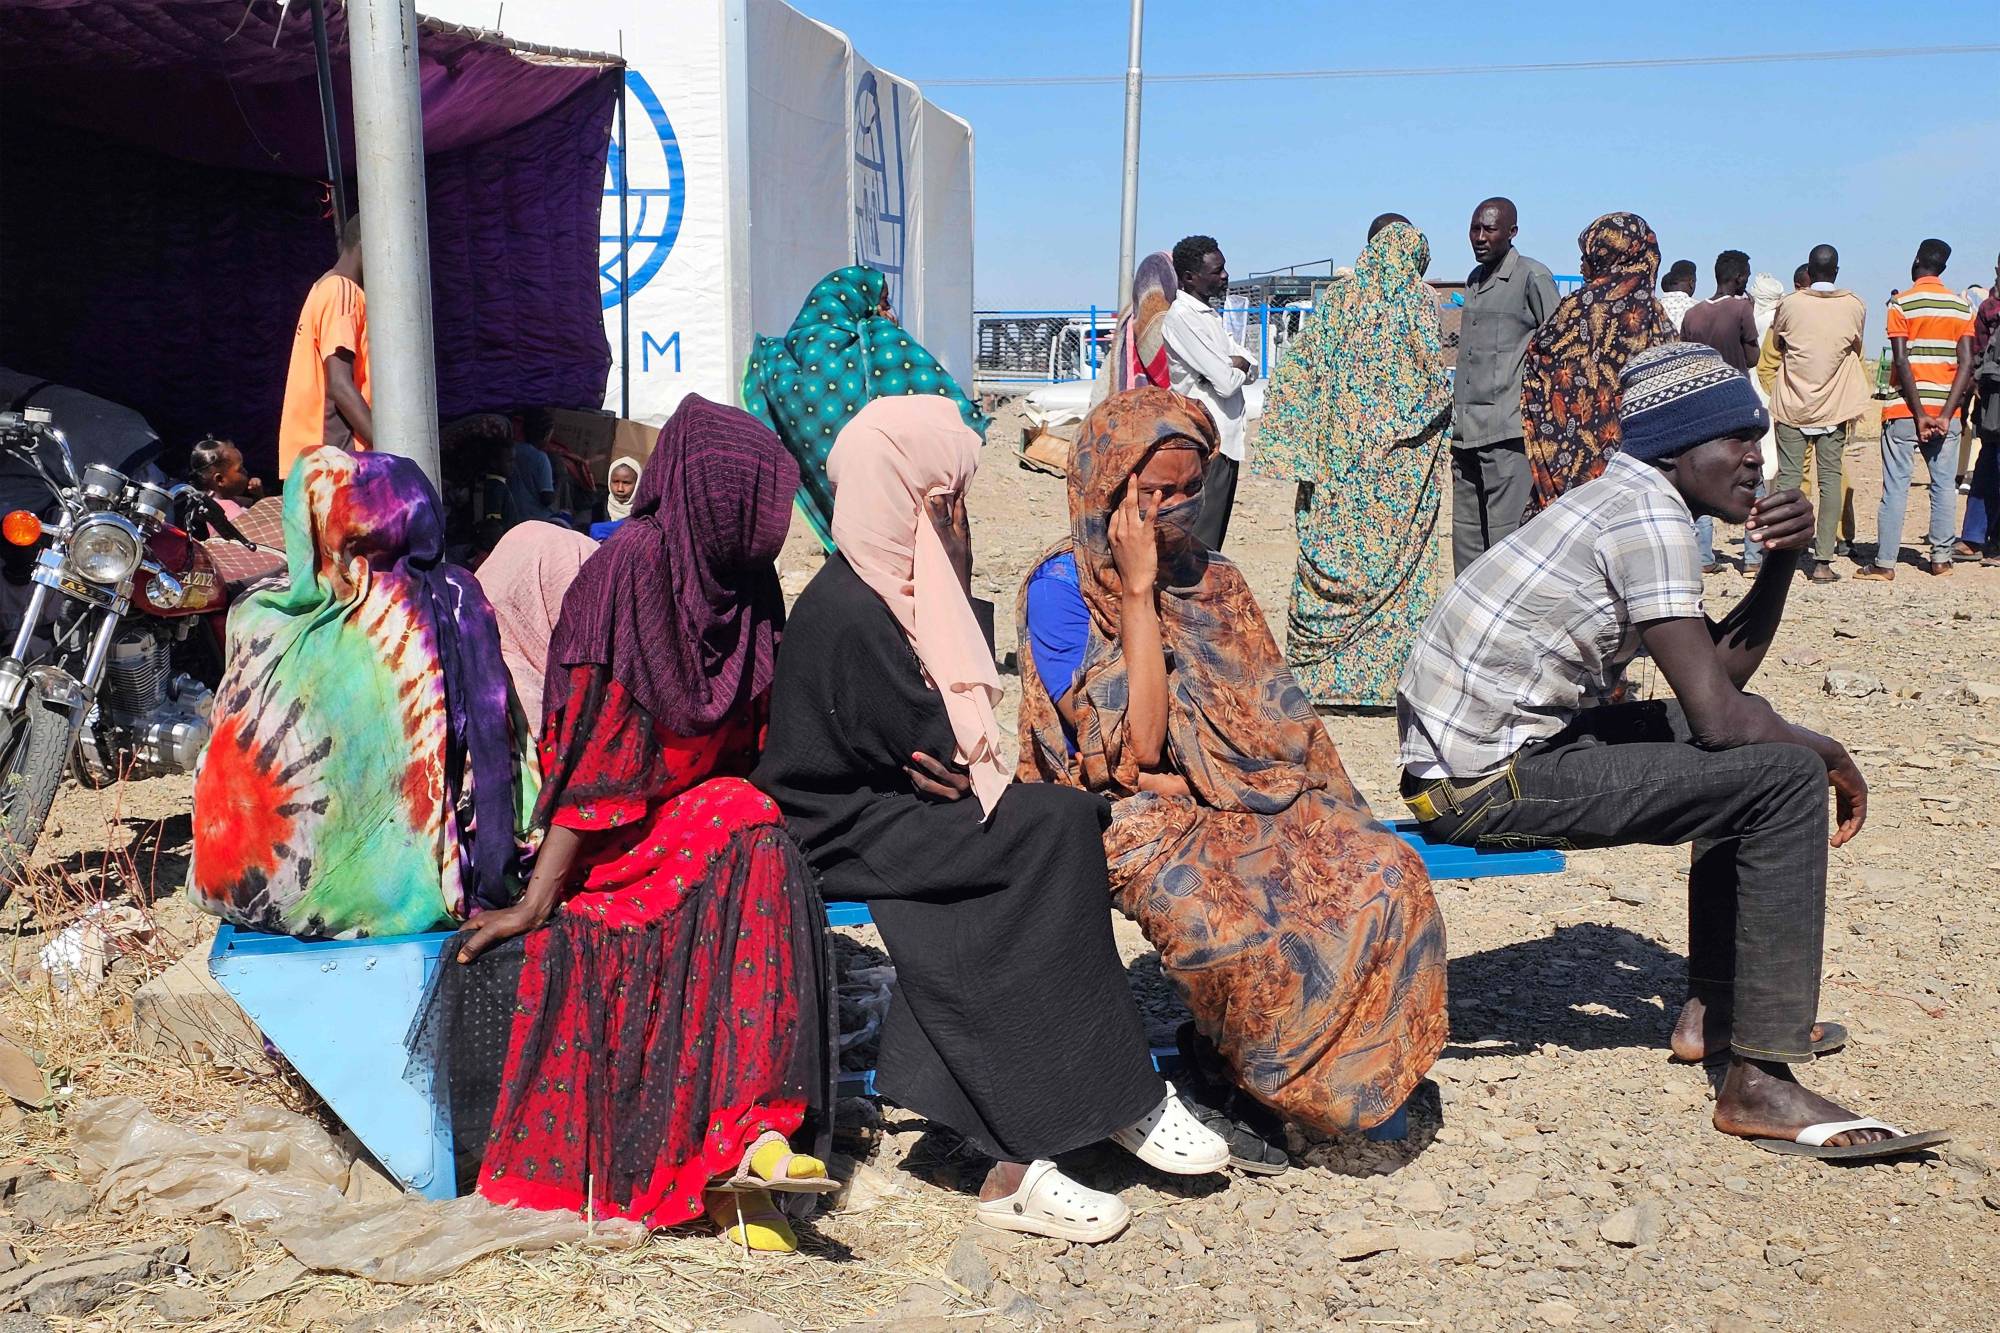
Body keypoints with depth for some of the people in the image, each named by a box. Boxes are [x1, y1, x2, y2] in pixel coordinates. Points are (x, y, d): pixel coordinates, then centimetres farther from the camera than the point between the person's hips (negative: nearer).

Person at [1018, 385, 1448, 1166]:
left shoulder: (1213, 580, 12)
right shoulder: (1061, 587, -5)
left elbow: (1273, 721, 9)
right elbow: (1133, 750, -15)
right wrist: (1137, 590, -14)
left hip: (1242, 800, 5)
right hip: (1133, 817, -5)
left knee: (1384, 876, -21)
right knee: (1227, 927, -35)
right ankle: (1217, 1076, -3)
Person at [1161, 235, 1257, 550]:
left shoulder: (1208, 313, 16)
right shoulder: (1181, 315, -14)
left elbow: (1251, 370, 14)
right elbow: (1225, 382, -20)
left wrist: (1239, 365, -7)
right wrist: (1237, 369, 1)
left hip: (1225, 440, 10)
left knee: (1214, 535, 13)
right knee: (1201, 546, -9)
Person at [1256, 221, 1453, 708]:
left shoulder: (1338, 301, 7)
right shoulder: (1418, 300, -2)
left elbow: (1294, 371, 3)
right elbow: (1435, 380, -6)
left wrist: (1306, 452, 4)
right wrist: (1440, 413, 16)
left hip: (1339, 457, 3)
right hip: (1400, 463, -3)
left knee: (1329, 554, 7)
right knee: (1397, 559, 3)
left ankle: (1319, 675, 11)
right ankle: (1386, 675, 3)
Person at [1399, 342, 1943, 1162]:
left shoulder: (1626, 503, 15)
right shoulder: (1647, 512, -15)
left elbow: (1724, 669, 19)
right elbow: (1715, 715, -20)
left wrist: (1781, 562, 5)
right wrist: (1829, 753, -2)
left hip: (1484, 749, 11)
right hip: (1487, 781, -11)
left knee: (1752, 745, 23)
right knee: (1787, 777, -14)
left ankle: (1714, 1010, 27)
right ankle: (1759, 1084, -9)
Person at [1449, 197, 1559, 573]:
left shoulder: (1533, 277, -3)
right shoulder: (1474, 279, 19)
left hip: (1509, 429, -8)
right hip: (1466, 430, 8)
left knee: (1506, 535, -9)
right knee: (1466, 535, 9)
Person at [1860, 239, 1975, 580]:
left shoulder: (1902, 303, -4)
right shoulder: (1961, 306, 7)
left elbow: (1902, 360, -12)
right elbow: (1967, 363, -2)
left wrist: (1920, 415, -11)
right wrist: (1945, 414, -6)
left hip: (1906, 409, -3)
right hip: (1945, 408, 3)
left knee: (1896, 487, -2)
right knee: (1944, 484, 10)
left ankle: (1885, 563, -3)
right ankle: (1941, 558, 13)